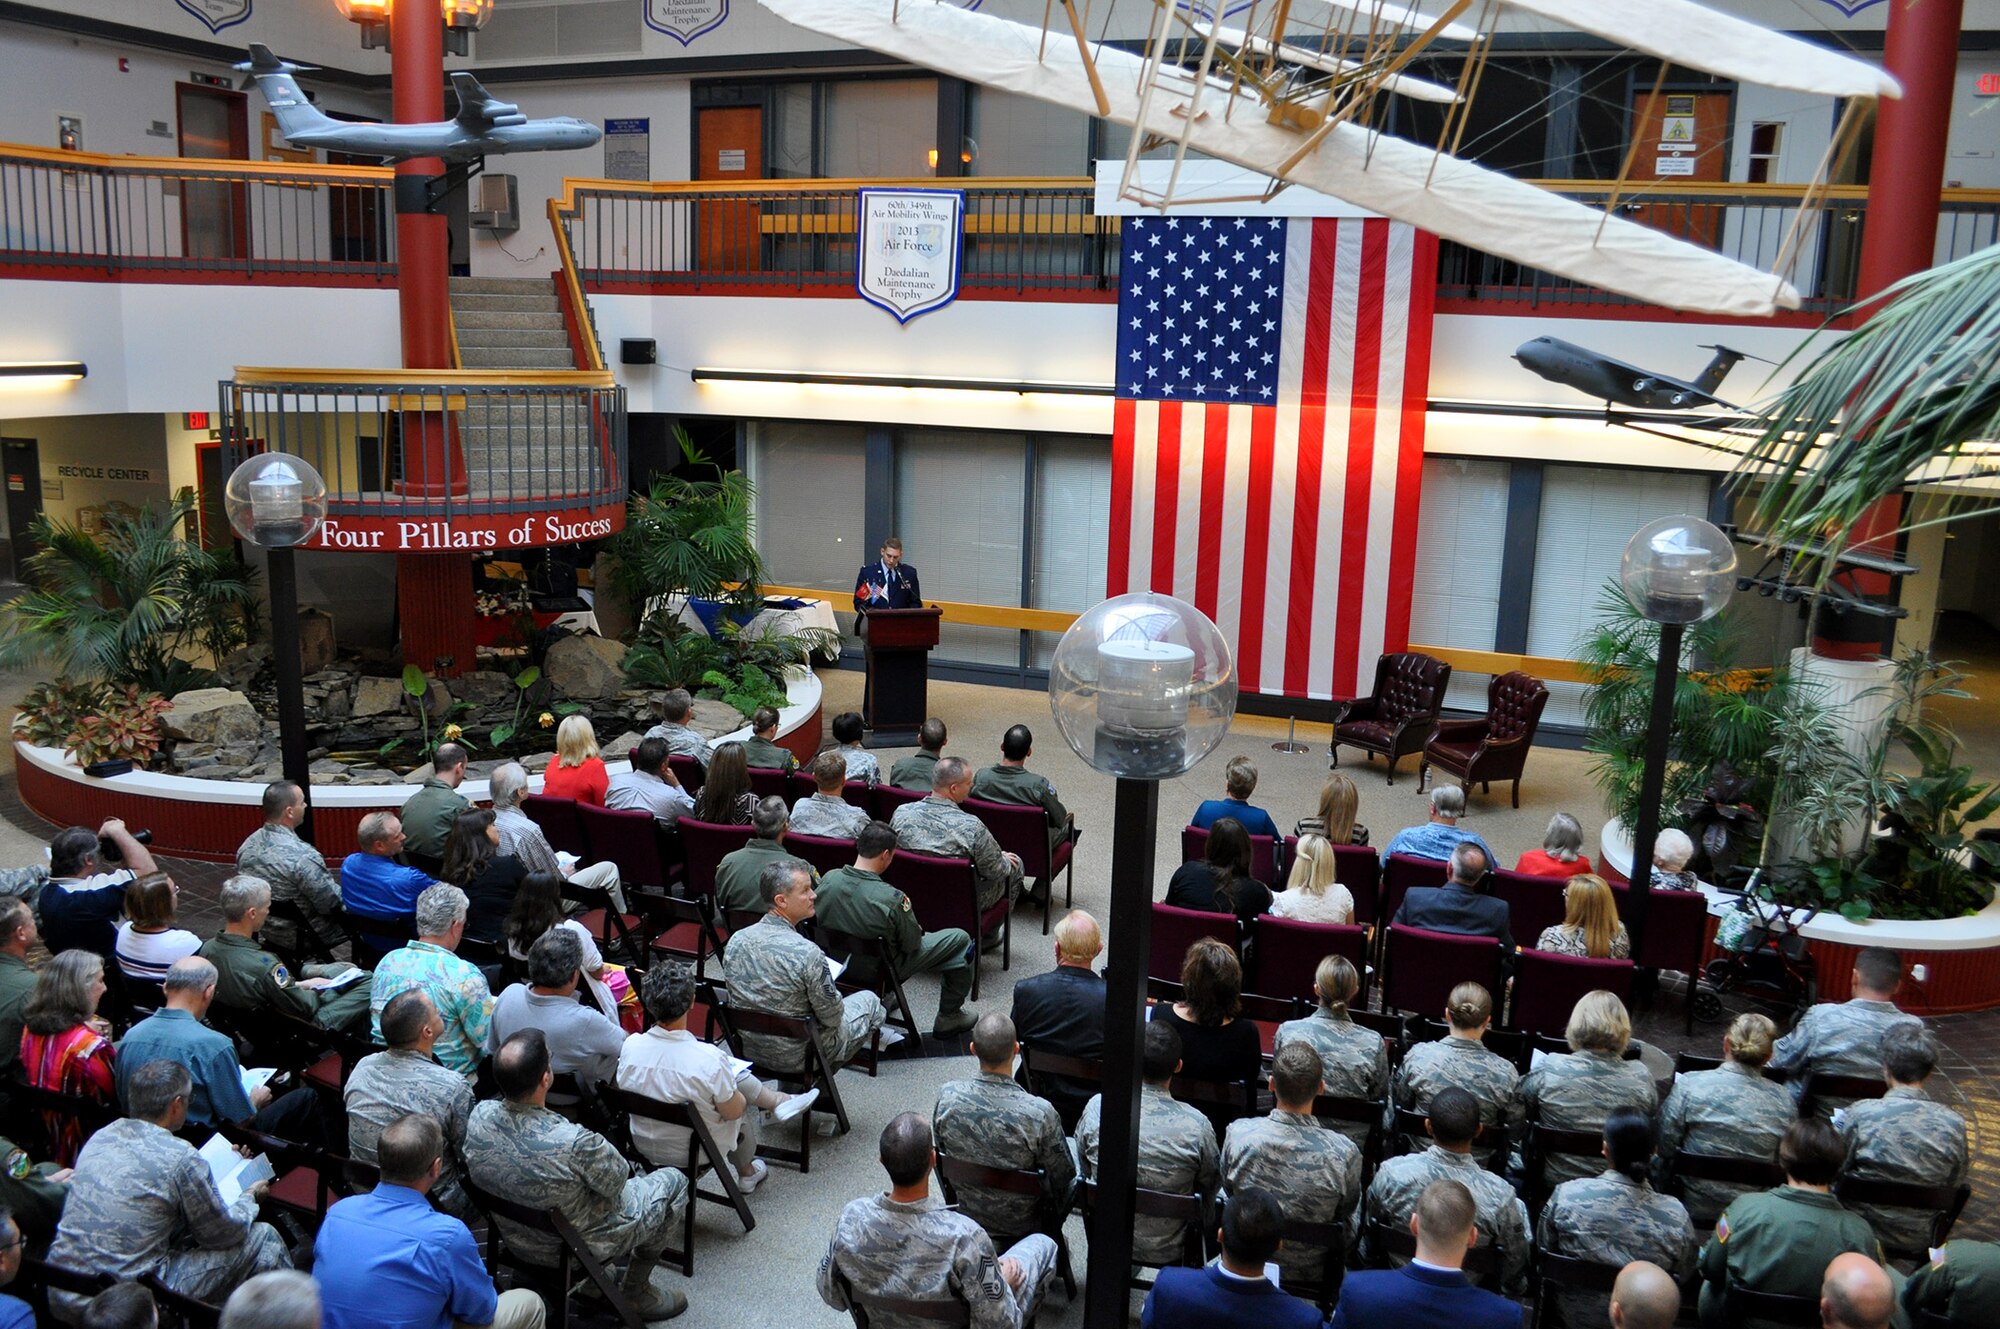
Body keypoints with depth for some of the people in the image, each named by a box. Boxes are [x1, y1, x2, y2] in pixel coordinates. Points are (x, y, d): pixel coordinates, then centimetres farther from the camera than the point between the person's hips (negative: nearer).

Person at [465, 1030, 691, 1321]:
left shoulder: (479, 1116, -23)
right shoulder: (573, 1143, -40)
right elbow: (617, 1180, -19)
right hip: (581, 1248, -6)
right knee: (673, 1180, 15)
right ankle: (636, 1291, 24)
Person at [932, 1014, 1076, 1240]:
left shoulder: (948, 1096, -22)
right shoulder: (1039, 1113, -32)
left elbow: (940, 1149, -3)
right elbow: (1063, 1174, -17)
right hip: (1022, 1225, -4)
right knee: (1074, 1147, 23)